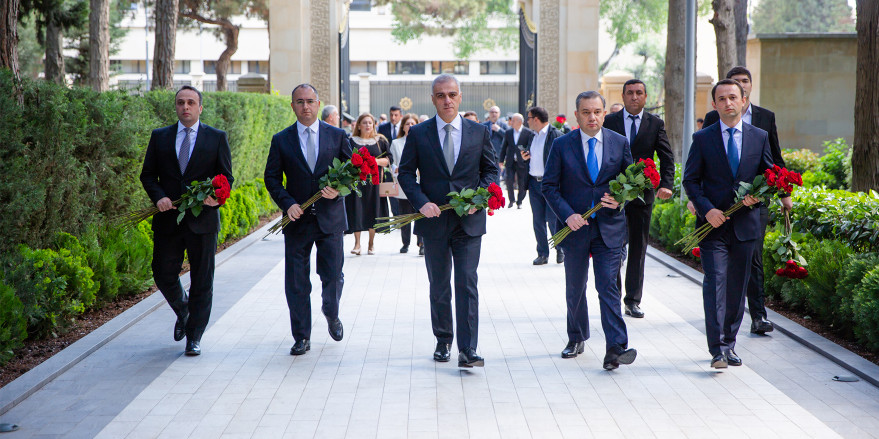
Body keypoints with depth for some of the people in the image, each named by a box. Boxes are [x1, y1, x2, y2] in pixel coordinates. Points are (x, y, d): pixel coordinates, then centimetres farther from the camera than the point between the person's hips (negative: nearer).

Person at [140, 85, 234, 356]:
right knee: (163, 275, 5)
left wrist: (217, 196, -16)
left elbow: (226, 177, 4)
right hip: (168, 219, 2)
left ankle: (194, 338, 12)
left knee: (202, 281, 1)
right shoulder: (159, 137, 10)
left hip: (203, 219, -2)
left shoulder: (217, 138, 5)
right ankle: (182, 311, 35)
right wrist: (159, 197, -10)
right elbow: (148, 174, 9)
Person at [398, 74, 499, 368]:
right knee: (439, 287, 12)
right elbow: (406, 172, 3)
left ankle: (468, 350, -8)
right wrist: (421, 202, -12)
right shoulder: (418, 133, 3)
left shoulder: (479, 132, 5)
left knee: (467, 285, -8)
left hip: (469, 222, -1)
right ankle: (443, 341, 28)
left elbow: (491, 170, 10)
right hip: (434, 220, 1)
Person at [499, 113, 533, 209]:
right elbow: (504, 147, 12)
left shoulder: (529, 133, -5)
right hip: (510, 162, 2)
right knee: (509, 180, -9)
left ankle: (519, 202, 20)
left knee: (522, 184, 2)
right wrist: (501, 160, 10)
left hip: (522, 162, -2)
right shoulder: (508, 132, 7)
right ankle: (511, 199, 12)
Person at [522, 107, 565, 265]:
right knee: (538, 221, 8)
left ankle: (560, 250, 18)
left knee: (553, 219, -2)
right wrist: (524, 157, 2)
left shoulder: (556, 136, -9)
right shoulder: (533, 136, 15)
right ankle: (542, 253, 17)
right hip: (534, 183, 7)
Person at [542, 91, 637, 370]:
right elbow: (549, 186, 0)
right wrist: (567, 214, -14)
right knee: (575, 289, 13)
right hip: (575, 225, 1)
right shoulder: (562, 145, 0)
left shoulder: (620, 143, 4)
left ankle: (615, 348, -12)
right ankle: (576, 339, 31)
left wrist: (619, 200, -11)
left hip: (609, 228, -1)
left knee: (608, 286, -9)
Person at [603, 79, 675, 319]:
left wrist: (666, 184, -13)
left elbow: (667, 157, 2)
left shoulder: (656, 124, 5)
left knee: (638, 247, 5)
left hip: (642, 193, 1)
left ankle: (633, 300, 12)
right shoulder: (609, 121, 4)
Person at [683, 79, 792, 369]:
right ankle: (717, 350, -11)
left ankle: (728, 344, 21)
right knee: (715, 284, -11)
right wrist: (707, 209, -13)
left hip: (745, 224, 2)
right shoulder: (703, 138, 2)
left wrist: (757, 195, -8)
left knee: (737, 287, 8)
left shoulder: (760, 137, 8)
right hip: (713, 224, -2)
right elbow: (690, 180, 2)